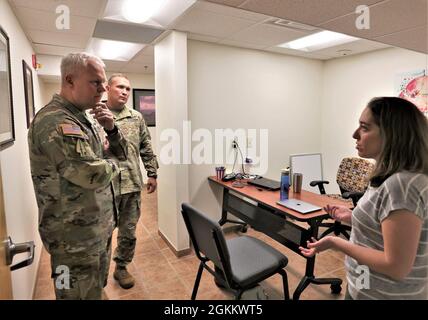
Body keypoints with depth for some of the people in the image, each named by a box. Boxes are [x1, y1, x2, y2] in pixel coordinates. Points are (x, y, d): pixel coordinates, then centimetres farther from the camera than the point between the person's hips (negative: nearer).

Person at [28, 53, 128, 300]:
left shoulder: (82, 119, 9)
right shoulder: (54, 120, -22)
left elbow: (122, 154, 11)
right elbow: (93, 174, -33)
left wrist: (111, 129, -7)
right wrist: (113, 166, -11)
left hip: (98, 229, 9)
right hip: (77, 237, -9)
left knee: (97, 289, 25)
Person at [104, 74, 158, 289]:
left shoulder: (136, 118, 9)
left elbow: (146, 149, 11)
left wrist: (152, 173, 9)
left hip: (132, 184, 3)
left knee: (128, 231, 14)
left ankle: (121, 267, 34)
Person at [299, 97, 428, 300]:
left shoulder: (401, 185, -27)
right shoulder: (395, 179, 3)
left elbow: (397, 267, -26)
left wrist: (335, 242, -21)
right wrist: (353, 217, 4)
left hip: (382, 294, -8)